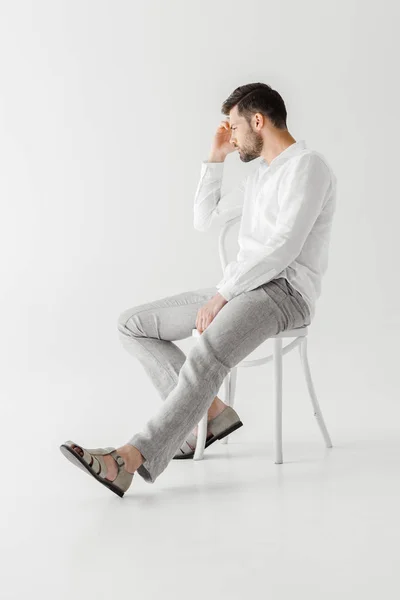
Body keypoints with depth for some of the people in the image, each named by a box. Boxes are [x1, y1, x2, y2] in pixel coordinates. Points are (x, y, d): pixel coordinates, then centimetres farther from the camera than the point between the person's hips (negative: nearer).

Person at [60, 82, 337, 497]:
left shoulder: (306, 165, -8)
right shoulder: (257, 177, 24)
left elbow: (285, 247, -20)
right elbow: (205, 221, 28)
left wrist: (221, 294, -19)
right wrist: (215, 159, 21)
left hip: (284, 292, -10)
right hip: (240, 291, 10)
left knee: (206, 357, -37)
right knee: (132, 324, 2)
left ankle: (131, 458, -46)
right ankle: (210, 411, -4)